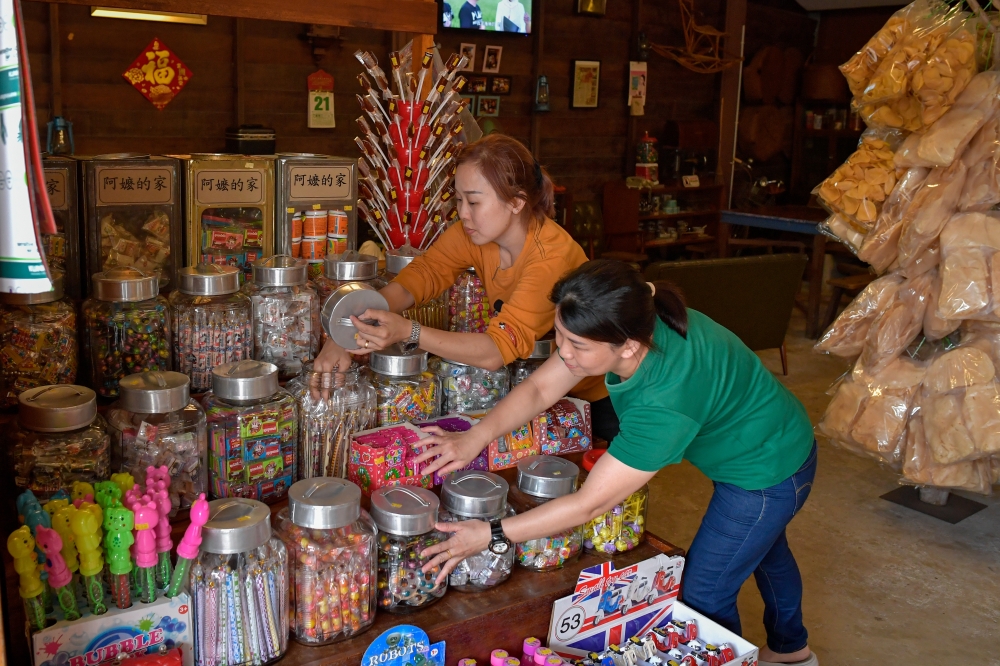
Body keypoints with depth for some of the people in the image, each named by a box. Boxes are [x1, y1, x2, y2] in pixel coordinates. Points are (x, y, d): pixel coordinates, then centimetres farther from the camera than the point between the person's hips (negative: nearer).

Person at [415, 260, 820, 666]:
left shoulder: (666, 401, -44)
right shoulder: (627, 323, -23)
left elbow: (588, 504, -37)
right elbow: (539, 388, -17)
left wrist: (490, 535, -32)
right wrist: (474, 438, -30)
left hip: (769, 475, -8)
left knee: (703, 596, 7)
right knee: (762, 546, 31)